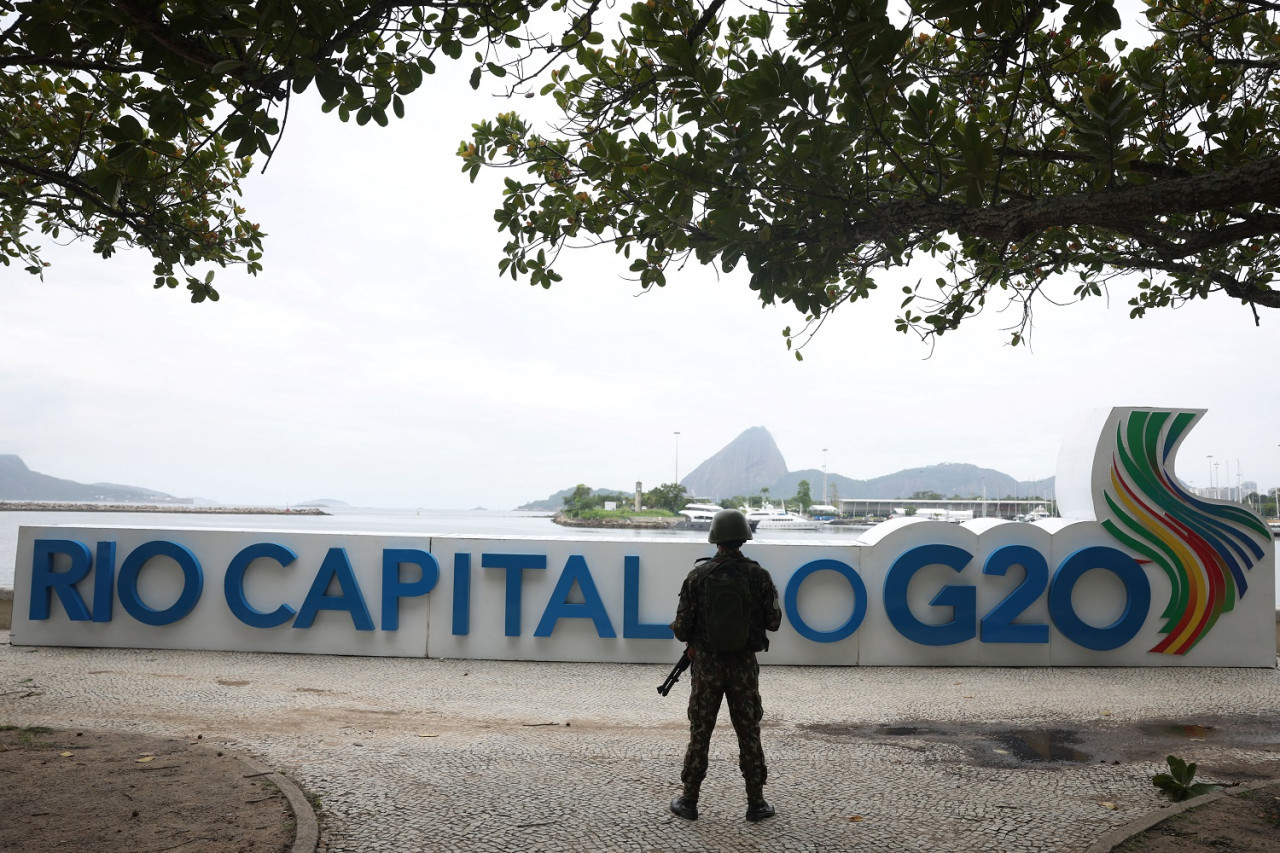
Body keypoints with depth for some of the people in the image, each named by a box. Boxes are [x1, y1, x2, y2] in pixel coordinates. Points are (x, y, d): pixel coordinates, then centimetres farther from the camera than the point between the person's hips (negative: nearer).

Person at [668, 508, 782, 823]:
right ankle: (756, 803, 16)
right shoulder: (758, 575, -7)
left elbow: (682, 624, -8)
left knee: (700, 733, 10)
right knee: (749, 734, 11)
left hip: (706, 663, 0)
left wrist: (685, 636, 15)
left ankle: (689, 801, 16)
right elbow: (773, 621, 0)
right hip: (744, 666, 1)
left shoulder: (699, 574, -9)